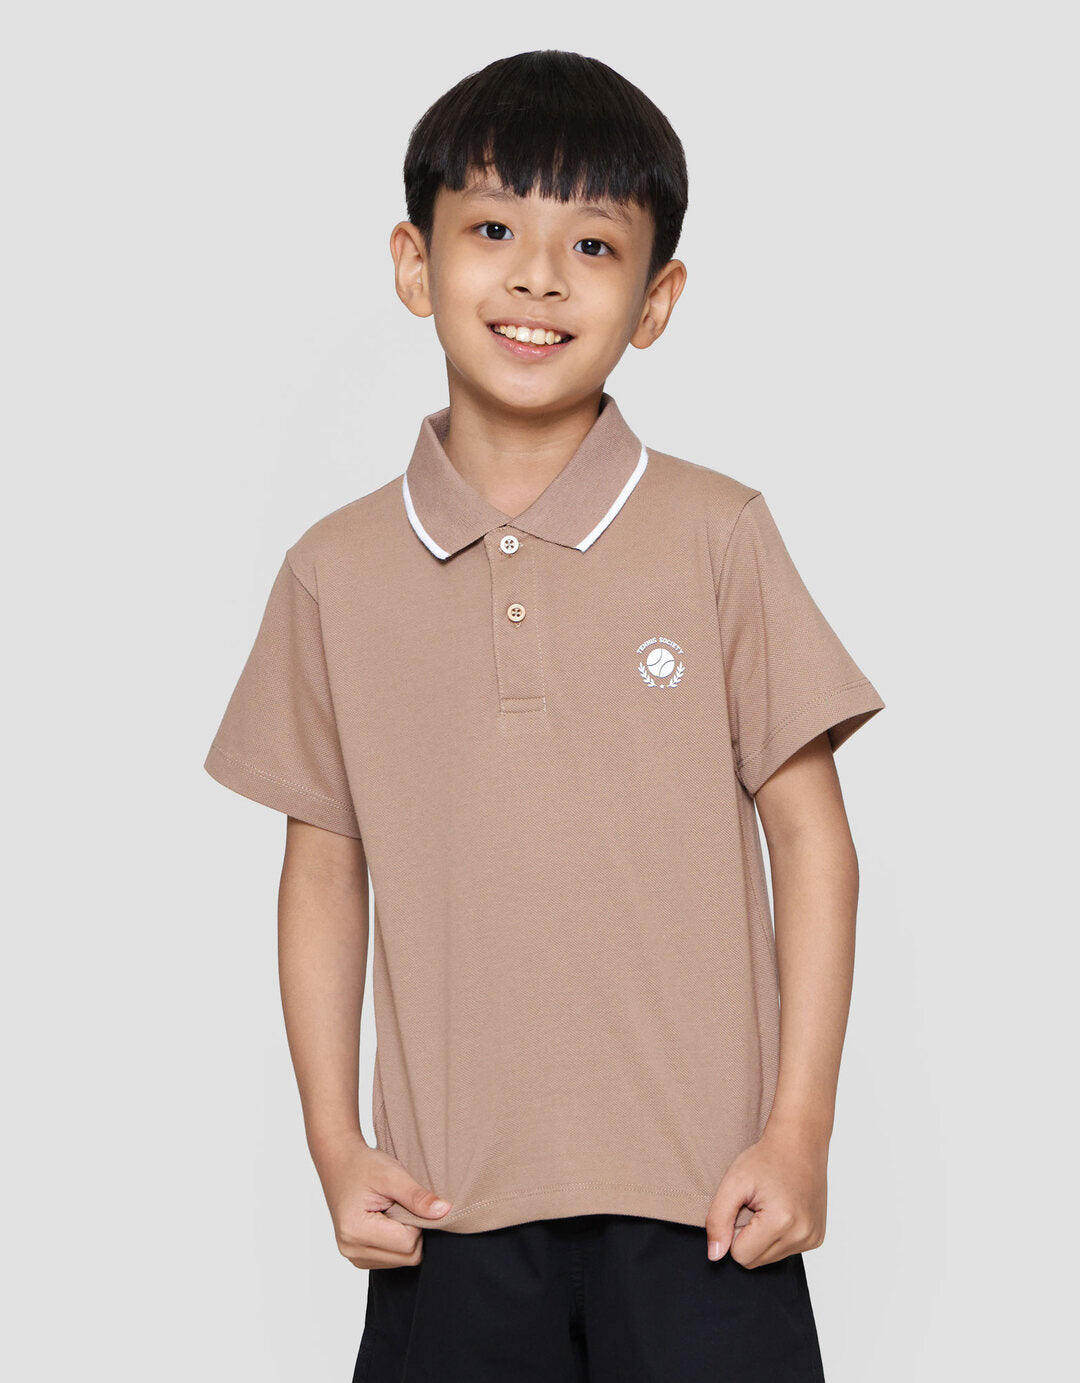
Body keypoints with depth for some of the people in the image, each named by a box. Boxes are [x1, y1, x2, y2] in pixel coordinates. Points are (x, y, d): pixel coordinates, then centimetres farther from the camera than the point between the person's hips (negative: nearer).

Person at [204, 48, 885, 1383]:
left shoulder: (715, 535, -2)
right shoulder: (337, 571, 3)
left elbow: (810, 833, 0)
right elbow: (324, 866, 8)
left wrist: (798, 1133, -4)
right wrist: (334, 1142, 3)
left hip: (700, 1190, -1)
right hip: (448, 1202, 2)